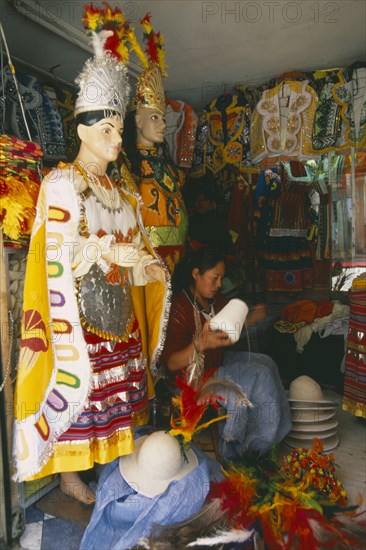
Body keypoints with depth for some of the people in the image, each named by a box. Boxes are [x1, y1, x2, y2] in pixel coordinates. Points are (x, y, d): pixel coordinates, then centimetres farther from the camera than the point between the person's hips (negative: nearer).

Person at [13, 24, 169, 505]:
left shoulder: (119, 191, 15)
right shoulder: (63, 183, -7)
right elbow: (62, 254, -14)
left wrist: (148, 266, -3)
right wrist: (114, 252, -17)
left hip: (115, 305, 7)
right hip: (78, 306, -7)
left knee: (112, 385, 13)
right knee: (76, 380, 2)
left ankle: (107, 458, 31)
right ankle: (67, 473, 22)